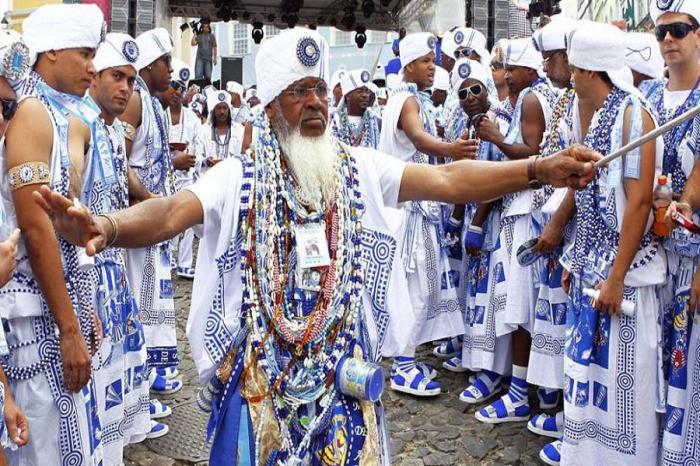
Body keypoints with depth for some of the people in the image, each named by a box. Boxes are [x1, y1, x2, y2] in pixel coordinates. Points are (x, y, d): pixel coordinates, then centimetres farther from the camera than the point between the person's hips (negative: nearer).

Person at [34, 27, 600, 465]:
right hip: (262, 368, -1)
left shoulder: (359, 168, -2)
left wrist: (539, 169, -21)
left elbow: (448, 180, -10)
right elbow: (173, 210, -21)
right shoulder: (239, 176, -6)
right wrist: (107, 227, -43)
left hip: (343, 364, 2)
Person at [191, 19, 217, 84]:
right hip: (200, 58, -1)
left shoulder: (212, 36, 8)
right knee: (198, 76, -9)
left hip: (208, 59, 1)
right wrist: (194, 35, -4)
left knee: (208, 77, 1)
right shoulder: (198, 36, 6)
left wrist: (215, 58, 2)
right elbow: (193, 43, -6)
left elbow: (215, 48, 7)